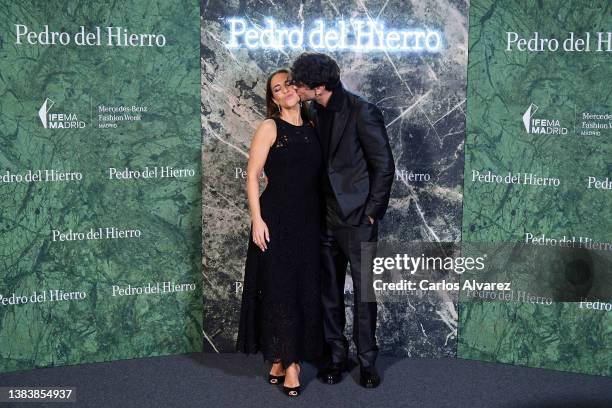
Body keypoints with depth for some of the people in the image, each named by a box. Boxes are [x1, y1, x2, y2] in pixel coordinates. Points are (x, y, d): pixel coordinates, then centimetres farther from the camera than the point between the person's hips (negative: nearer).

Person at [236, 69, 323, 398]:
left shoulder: (312, 129, 11)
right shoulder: (270, 128, -2)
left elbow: (317, 176, 13)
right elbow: (252, 176, -6)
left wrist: (322, 216, 5)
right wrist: (257, 219, -14)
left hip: (308, 222, 5)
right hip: (276, 220, -4)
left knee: (305, 289, 7)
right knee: (278, 288, 1)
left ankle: (287, 358, 20)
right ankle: (284, 361, 12)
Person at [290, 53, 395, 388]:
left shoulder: (362, 112, -14)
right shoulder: (316, 113, 7)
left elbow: (384, 166, -12)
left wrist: (372, 211, -10)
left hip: (357, 219, -6)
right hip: (326, 218, 6)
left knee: (364, 291, 3)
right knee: (329, 291, 11)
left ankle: (367, 361, 17)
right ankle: (336, 355, 24)